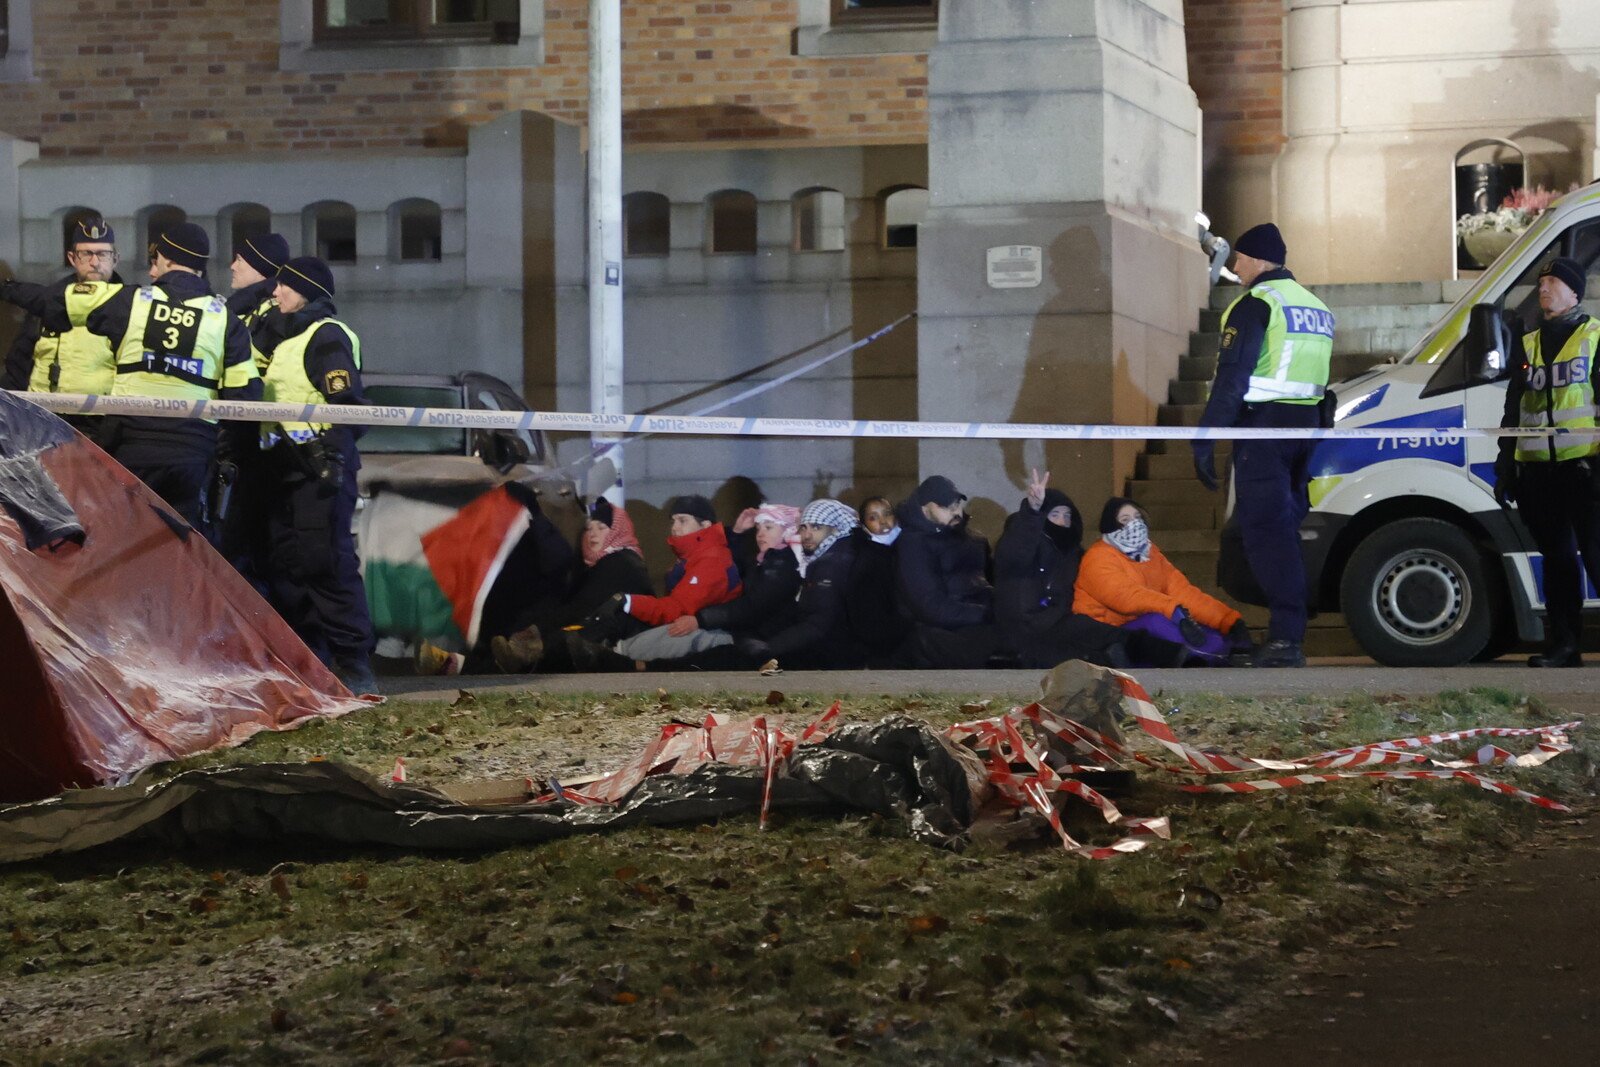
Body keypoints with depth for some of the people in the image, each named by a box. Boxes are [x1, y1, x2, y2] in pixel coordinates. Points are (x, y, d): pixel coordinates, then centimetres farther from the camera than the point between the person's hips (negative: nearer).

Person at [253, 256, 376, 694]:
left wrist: (334, 459, -23)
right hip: (284, 469, 10)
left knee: (328, 563, -12)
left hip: (319, 471, -10)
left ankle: (354, 665, -11)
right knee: (288, 567, 8)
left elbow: (346, 404, -16)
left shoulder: (326, 336, -8)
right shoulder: (281, 337, 22)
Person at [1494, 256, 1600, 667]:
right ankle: (1564, 645, 11)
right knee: (1557, 558, 8)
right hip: (1538, 471, 6)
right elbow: (1513, 411, 20)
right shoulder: (1526, 345, 17)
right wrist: (1505, 469, 15)